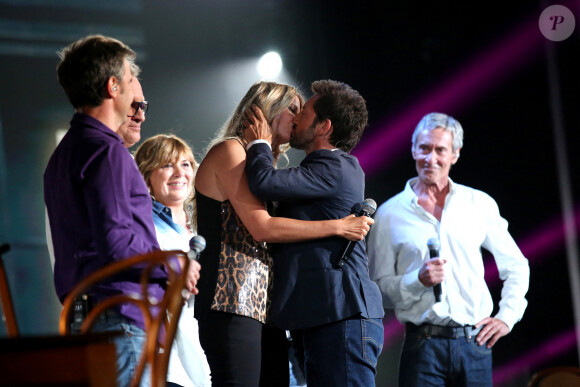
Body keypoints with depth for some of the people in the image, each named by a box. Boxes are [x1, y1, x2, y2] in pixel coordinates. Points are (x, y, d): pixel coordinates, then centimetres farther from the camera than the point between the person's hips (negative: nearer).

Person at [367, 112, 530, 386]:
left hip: (475, 343, 2)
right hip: (423, 344, -1)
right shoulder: (390, 214, 6)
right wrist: (419, 280, -13)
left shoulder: (480, 204, 10)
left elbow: (516, 266, 19)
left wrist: (507, 317, 8)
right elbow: (379, 288, 3)